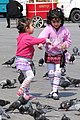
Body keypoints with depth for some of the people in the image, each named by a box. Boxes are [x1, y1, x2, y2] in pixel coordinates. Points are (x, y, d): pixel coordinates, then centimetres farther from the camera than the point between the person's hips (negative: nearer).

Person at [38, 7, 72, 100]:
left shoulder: (64, 30, -6)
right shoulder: (48, 29, -13)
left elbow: (68, 40, 8)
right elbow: (42, 36, -29)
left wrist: (65, 44, -15)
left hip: (59, 54, 0)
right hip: (49, 54, 0)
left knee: (57, 73, -6)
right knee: (50, 73, 4)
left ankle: (55, 91, -1)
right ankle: (53, 89, 22)